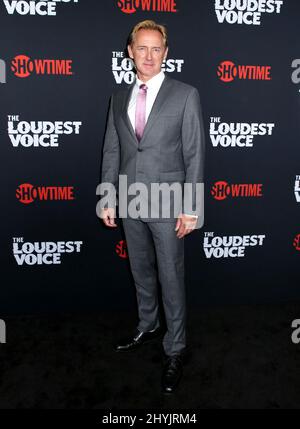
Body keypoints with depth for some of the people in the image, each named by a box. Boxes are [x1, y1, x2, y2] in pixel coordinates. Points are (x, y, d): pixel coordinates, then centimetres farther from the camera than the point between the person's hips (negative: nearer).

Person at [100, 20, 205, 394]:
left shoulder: (185, 95, -4)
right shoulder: (119, 98, 8)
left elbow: (194, 155, -7)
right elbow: (111, 152, 9)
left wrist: (190, 208, -11)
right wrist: (107, 199, 5)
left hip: (167, 203, -4)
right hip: (130, 202, 5)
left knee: (171, 278, 4)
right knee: (141, 271, 18)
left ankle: (174, 350, 21)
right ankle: (148, 325, 41)